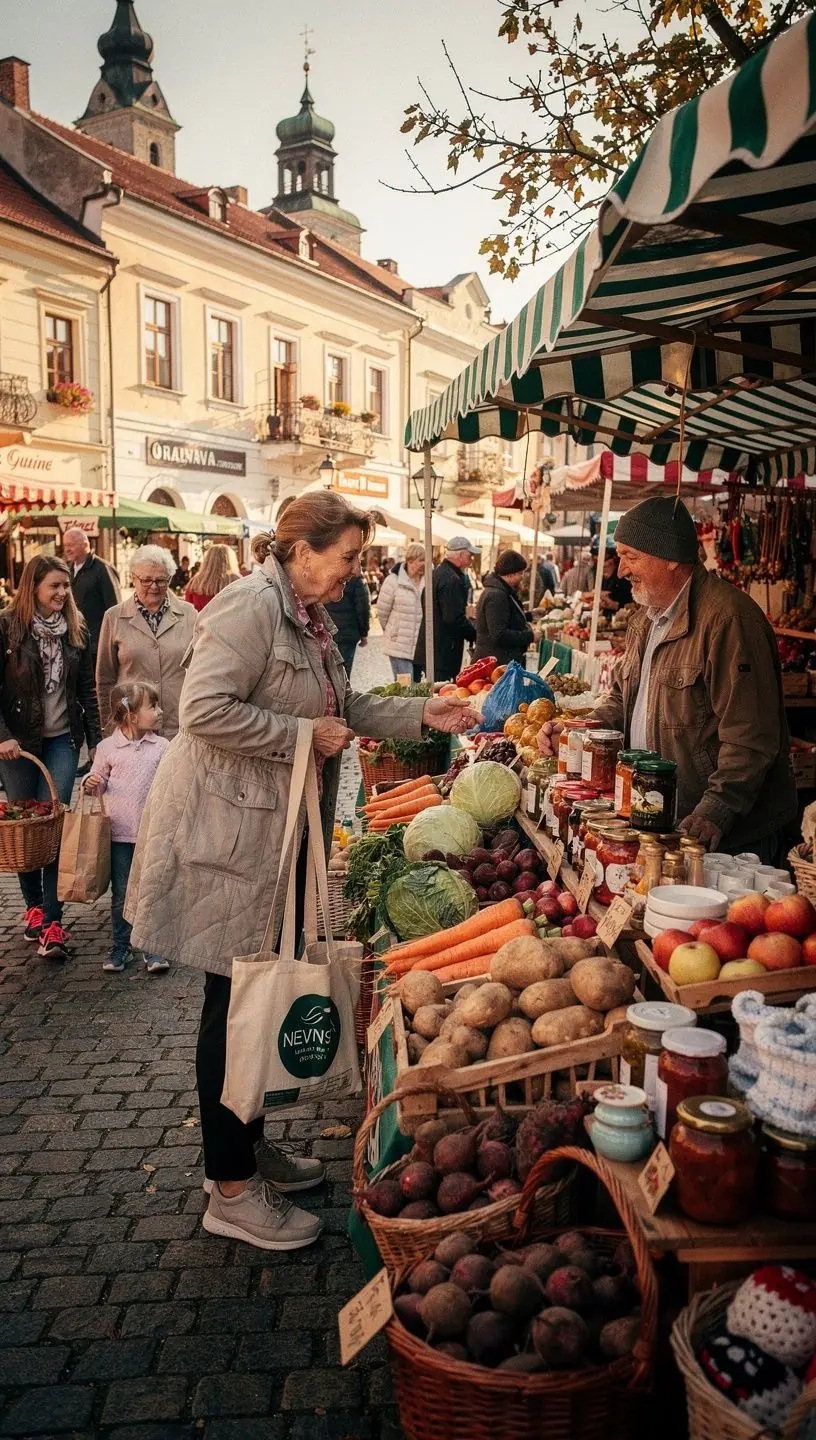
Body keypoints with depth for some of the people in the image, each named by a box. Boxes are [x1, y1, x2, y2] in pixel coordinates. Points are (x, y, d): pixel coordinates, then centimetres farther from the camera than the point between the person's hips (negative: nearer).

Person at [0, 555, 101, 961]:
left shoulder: (76, 629, 4)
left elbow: (87, 689, 8)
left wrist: (97, 739, 6)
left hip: (62, 738, 1)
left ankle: (52, 921, -6)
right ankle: (34, 906, 24)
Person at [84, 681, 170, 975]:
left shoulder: (162, 746, 1)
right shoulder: (107, 747, -1)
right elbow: (98, 783, 9)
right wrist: (91, 783, -12)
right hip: (119, 833, 0)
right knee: (121, 894, 9)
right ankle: (121, 946, 22)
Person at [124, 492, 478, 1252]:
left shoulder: (310, 618, 12)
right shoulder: (249, 606, -18)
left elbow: (344, 707, 20)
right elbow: (204, 710, -26)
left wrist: (420, 714, 9)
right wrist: (305, 735, -21)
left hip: (277, 833, 10)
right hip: (228, 832, -10)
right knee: (234, 1001, 0)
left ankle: (244, 1145, 35)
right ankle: (231, 1189, 15)